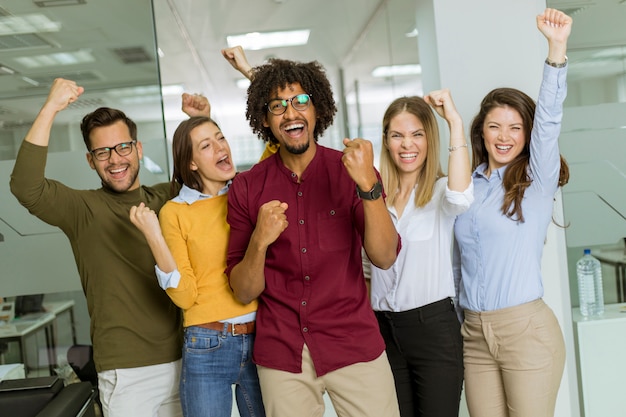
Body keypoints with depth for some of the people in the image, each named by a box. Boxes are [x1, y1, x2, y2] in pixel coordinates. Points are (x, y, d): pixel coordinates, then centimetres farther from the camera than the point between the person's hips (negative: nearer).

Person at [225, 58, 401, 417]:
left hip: (354, 344, -1)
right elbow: (244, 292, -2)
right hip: (281, 354, 1)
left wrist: (368, 184, -28)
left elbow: (385, 258, -15)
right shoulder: (247, 188, -2)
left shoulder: (349, 171, -4)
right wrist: (260, 241, -21)